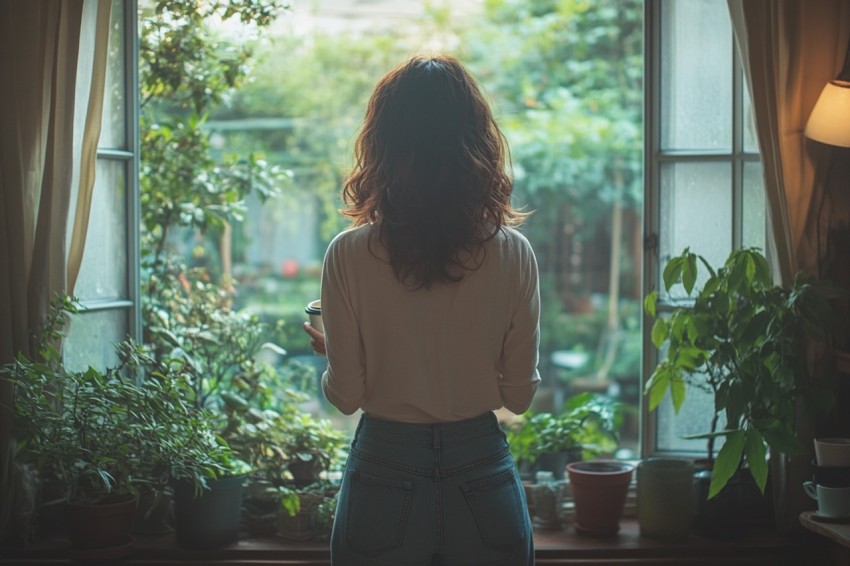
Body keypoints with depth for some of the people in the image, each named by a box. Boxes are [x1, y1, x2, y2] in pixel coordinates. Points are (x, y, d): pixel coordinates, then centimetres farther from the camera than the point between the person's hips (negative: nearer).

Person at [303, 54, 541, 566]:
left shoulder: (349, 255, -12)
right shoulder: (513, 254, -8)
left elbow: (347, 395, -7)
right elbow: (520, 394, -2)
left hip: (384, 480, -1)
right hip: (483, 482, 1)